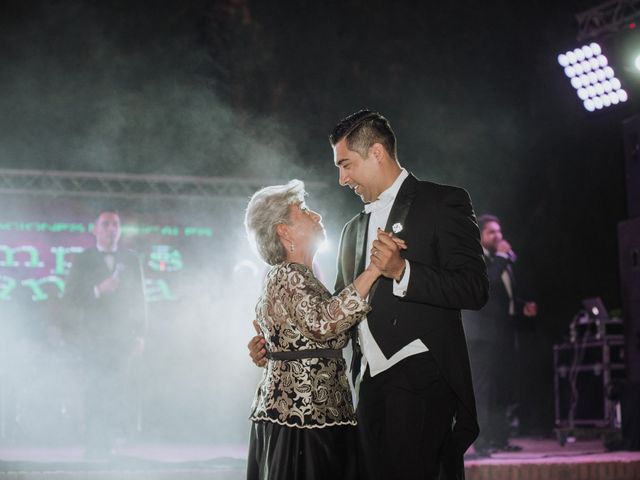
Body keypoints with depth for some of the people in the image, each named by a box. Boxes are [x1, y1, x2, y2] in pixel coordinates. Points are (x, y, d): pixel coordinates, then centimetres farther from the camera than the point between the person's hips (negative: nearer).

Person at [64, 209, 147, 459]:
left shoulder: (131, 260, 12)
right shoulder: (83, 260, 7)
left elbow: (138, 299, 11)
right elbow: (70, 299, 0)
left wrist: (139, 335, 3)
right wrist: (98, 290, -15)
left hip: (122, 336, 1)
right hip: (93, 336, -1)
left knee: (117, 391, -7)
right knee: (95, 391, -7)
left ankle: (108, 441, 6)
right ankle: (95, 445, -2)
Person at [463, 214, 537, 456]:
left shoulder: (503, 261, 20)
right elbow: (483, 284, -23)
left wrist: (524, 307, 9)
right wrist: (501, 257, -17)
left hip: (505, 335, 8)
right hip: (483, 336, -8)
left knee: (502, 390, 9)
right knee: (484, 391, -9)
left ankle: (499, 439, 14)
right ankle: (483, 442, -8)